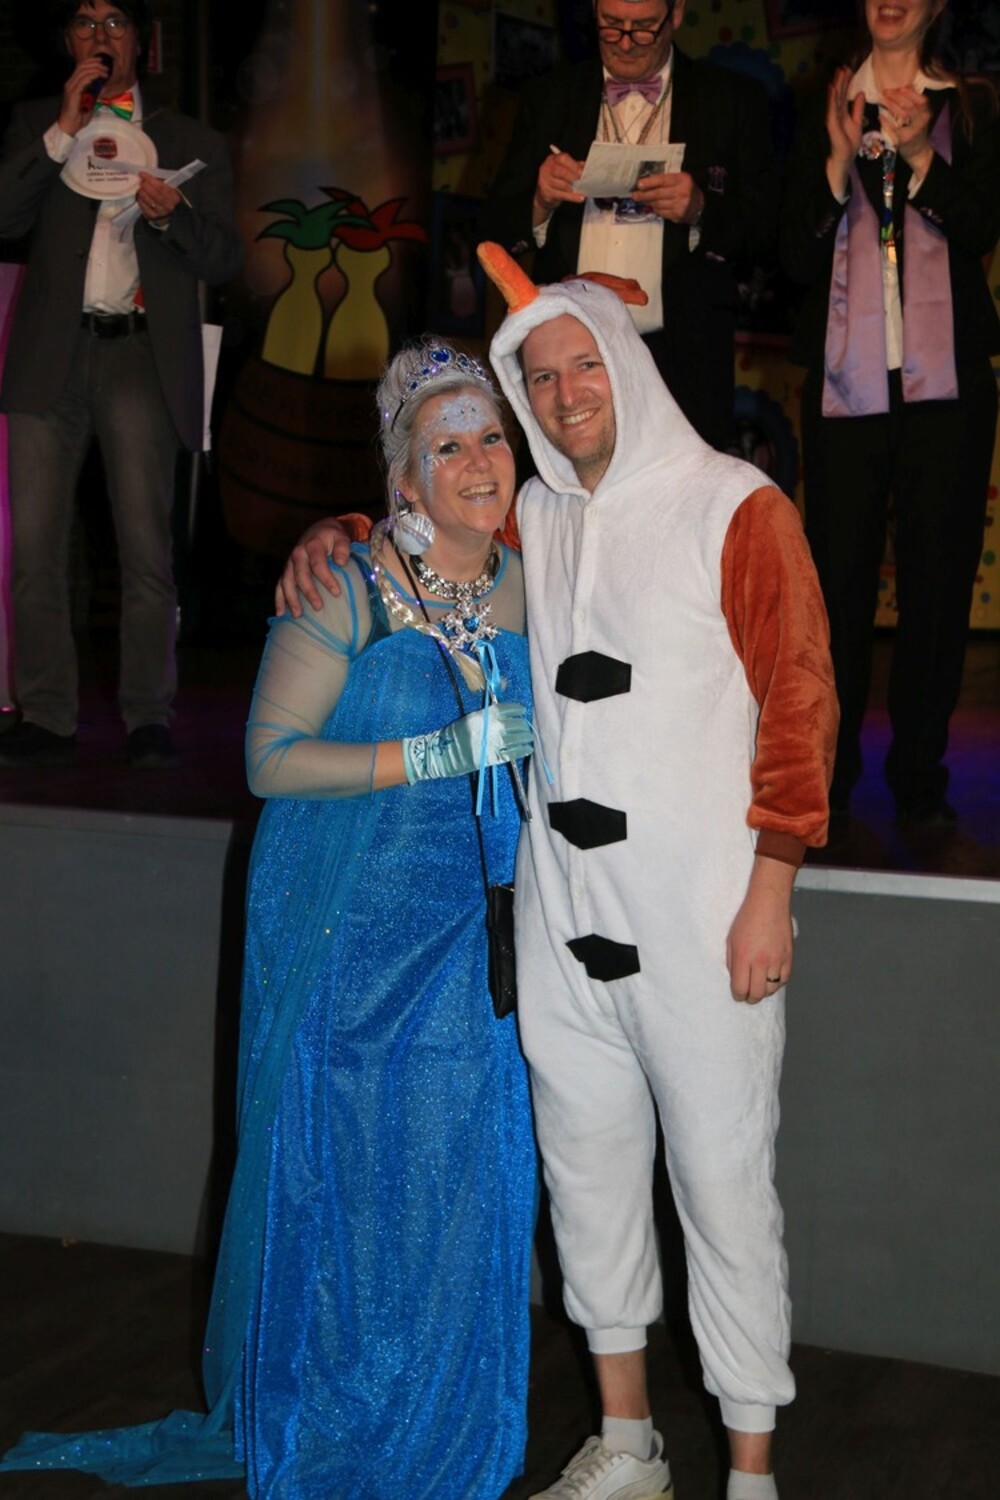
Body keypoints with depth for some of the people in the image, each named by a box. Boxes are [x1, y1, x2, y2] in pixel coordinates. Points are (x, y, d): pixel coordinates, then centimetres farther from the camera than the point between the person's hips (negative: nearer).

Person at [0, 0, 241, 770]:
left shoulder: (192, 142, 15)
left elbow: (224, 259, 8)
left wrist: (172, 213, -11)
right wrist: (64, 130, -4)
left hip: (142, 358, -1)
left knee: (146, 546, -9)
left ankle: (149, 719, -2)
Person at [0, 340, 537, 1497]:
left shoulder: (523, 585, 4)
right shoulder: (346, 589, -13)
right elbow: (271, 758, -16)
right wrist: (435, 755, -22)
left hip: (471, 936, 5)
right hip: (346, 940, -5)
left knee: (463, 1179, 10)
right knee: (338, 1177, 3)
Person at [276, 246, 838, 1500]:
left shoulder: (735, 506, -4)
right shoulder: (531, 520, 12)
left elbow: (799, 701, -7)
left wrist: (770, 893, -11)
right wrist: (328, 535, 6)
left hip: (702, 917, -5)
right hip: (561, 909, 6)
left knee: (723, 1184, 1)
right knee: (586, 1165, 13)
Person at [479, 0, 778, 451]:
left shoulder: (732, 100, 8)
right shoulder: (547, 98, 14)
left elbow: (767, 233, 4)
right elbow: (496, 228, 12)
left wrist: (699, 210, -14)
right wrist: (541, 201, -8)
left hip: (682, 364, -1)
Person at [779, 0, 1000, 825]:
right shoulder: (826, 114, 13)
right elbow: (798, 255, 5)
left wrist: (919, 155, -15)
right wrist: (839, 160, -9)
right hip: (846, 377, 1)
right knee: (839, 573, -1)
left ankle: (920, 776, 9)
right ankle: (826, 776, 9)